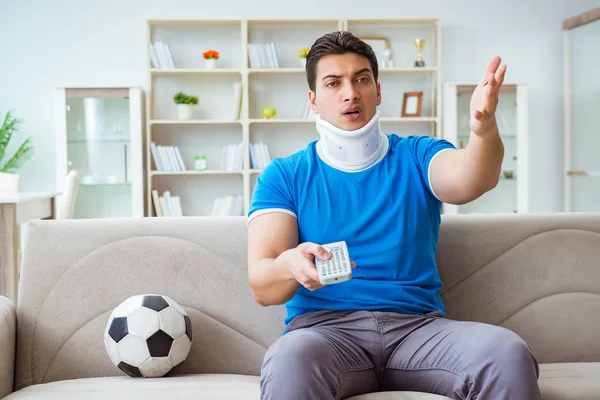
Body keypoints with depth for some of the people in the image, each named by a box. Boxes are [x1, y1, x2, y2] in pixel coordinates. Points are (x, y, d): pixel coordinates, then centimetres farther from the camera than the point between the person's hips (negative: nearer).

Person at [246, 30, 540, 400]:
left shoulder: (417, 156, 13)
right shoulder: (283, 176, 9)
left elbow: (470, 181, -11)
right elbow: (262, 287, -2)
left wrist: (484, 127, -34)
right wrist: (291, 265, -27)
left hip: (417, 324, 2)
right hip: (324, 327, -1)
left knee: (509, 353, -28)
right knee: (291, 358, -37)